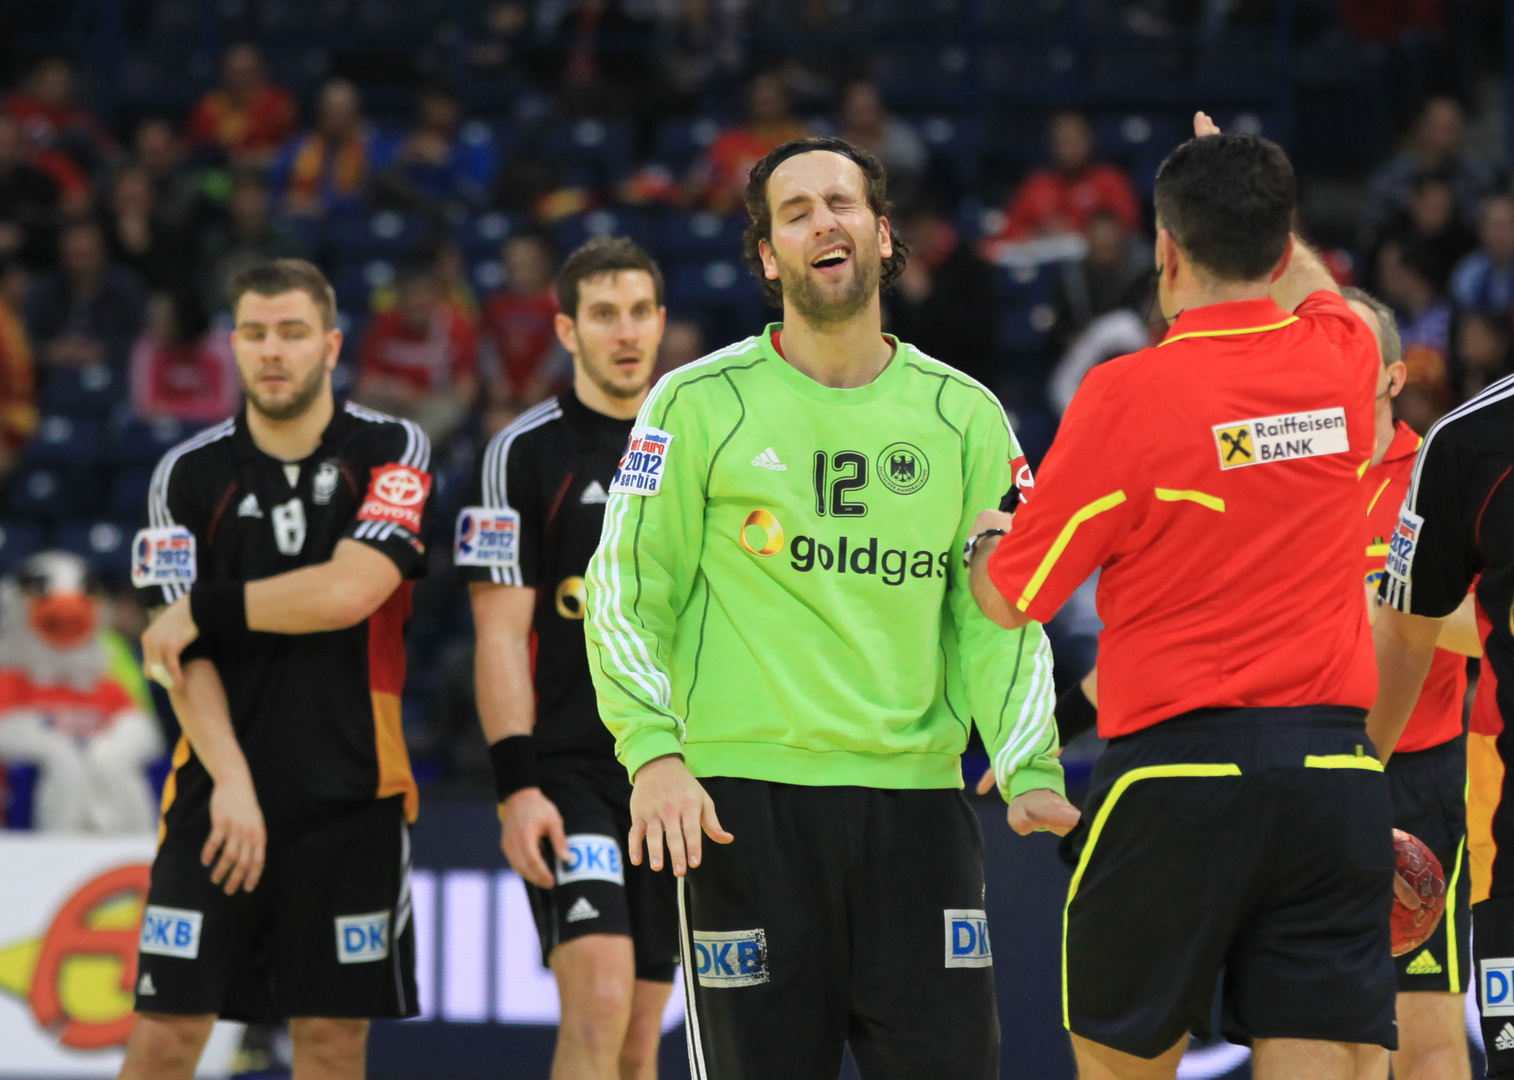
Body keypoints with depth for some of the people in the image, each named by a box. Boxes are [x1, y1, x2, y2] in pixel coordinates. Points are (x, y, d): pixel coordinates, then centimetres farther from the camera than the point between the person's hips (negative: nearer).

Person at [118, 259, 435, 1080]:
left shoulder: (391, 454, 0)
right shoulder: (188, 476, 3)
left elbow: (349, 592, -15)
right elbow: (183, 657, -4)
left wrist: (203, 606, -7)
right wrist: (231, 781, -17)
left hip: (351, 792, 0)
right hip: (219, 790, 1)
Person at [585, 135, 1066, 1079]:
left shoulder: (964, 417, 10)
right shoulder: (700, 405, 3)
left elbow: (997, 617, 9)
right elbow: (627, 593, 2)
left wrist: (1031, 773, -4)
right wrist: (653, 752, -11)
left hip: (918, 795, 2)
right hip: (747, 804, -2)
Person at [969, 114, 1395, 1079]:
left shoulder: (1129, 394, -9)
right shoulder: (1341, 359, 4)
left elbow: (1012, 600, 0)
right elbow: (1312, 285, 33)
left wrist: (987, 533, 22)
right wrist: (1251, 193, 48)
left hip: (1180, 772, -3)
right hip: (1336, 770, 3)